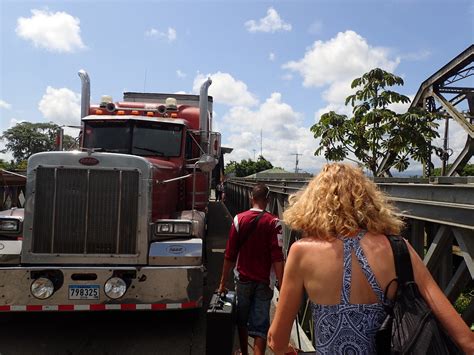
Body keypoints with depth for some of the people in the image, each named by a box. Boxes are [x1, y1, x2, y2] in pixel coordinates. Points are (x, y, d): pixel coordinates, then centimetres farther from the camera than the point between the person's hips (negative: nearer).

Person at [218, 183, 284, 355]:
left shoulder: (239, 219, -5)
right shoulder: (273, 222, -11)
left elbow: (230, 255, -4)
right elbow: (277, 257, -17)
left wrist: (223, 281, 4)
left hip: (243, 279, 2)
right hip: (264, 281, -2)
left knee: (242, 320, 21)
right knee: (261, 325, 5)